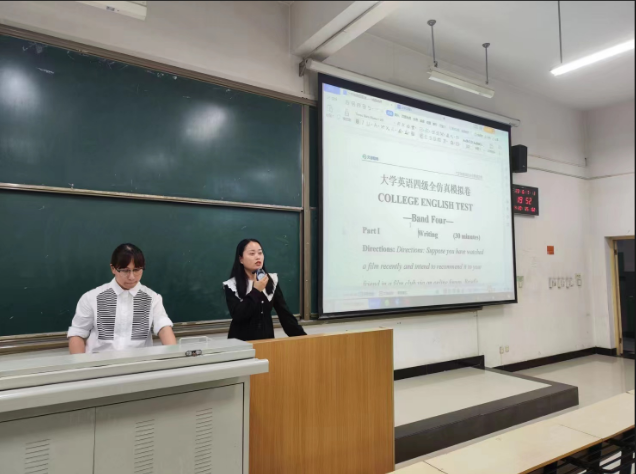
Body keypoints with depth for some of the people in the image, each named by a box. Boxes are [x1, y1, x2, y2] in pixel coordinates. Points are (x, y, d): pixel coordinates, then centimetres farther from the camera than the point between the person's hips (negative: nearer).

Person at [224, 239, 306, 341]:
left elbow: (284, 313, 2)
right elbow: (237, 316, -16)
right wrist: (256, 291, -16)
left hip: (267, 339, 2)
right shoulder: (231, 286, -6)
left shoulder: (271, 281, 3)